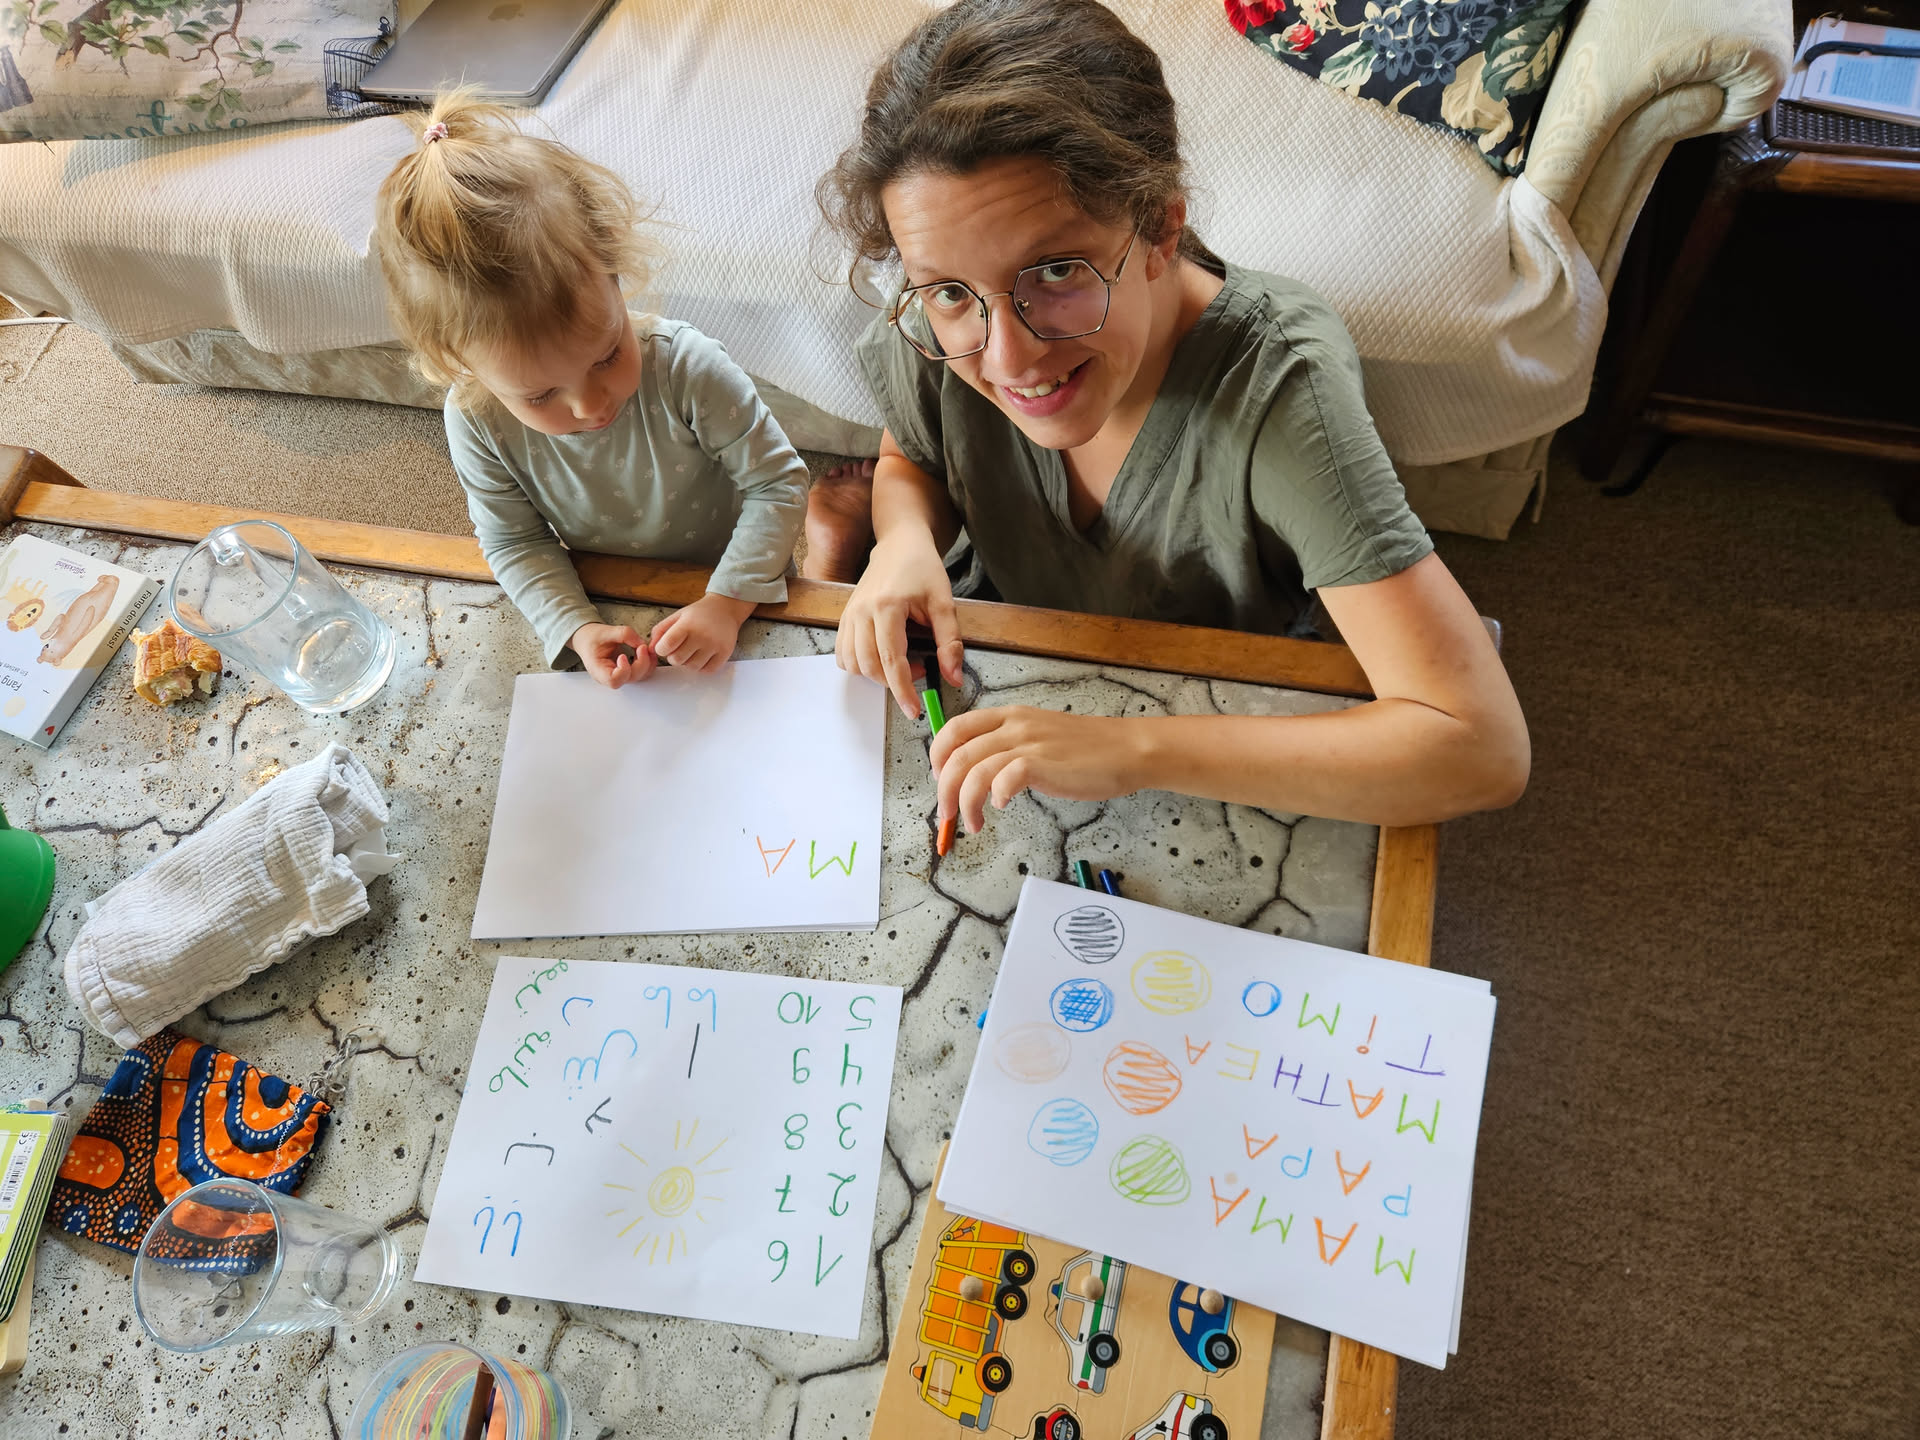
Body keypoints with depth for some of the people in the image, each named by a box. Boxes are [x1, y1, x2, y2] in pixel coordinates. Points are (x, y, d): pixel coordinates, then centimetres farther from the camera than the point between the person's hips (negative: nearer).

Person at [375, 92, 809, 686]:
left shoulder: (687, 368, -32)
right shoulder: (475, 422, -23)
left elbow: (777, 481, -22)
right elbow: (516, 543, -10)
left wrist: (727, 602, -31)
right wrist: (579, 629, -26)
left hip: (730, 583, -2)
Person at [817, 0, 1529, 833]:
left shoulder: (1274, 383, -34)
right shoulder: (934, 330, -22)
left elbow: (1484, 749, -36)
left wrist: (1134, 750, -43)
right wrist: (905, 540, -22)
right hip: (1016, 694, 3)